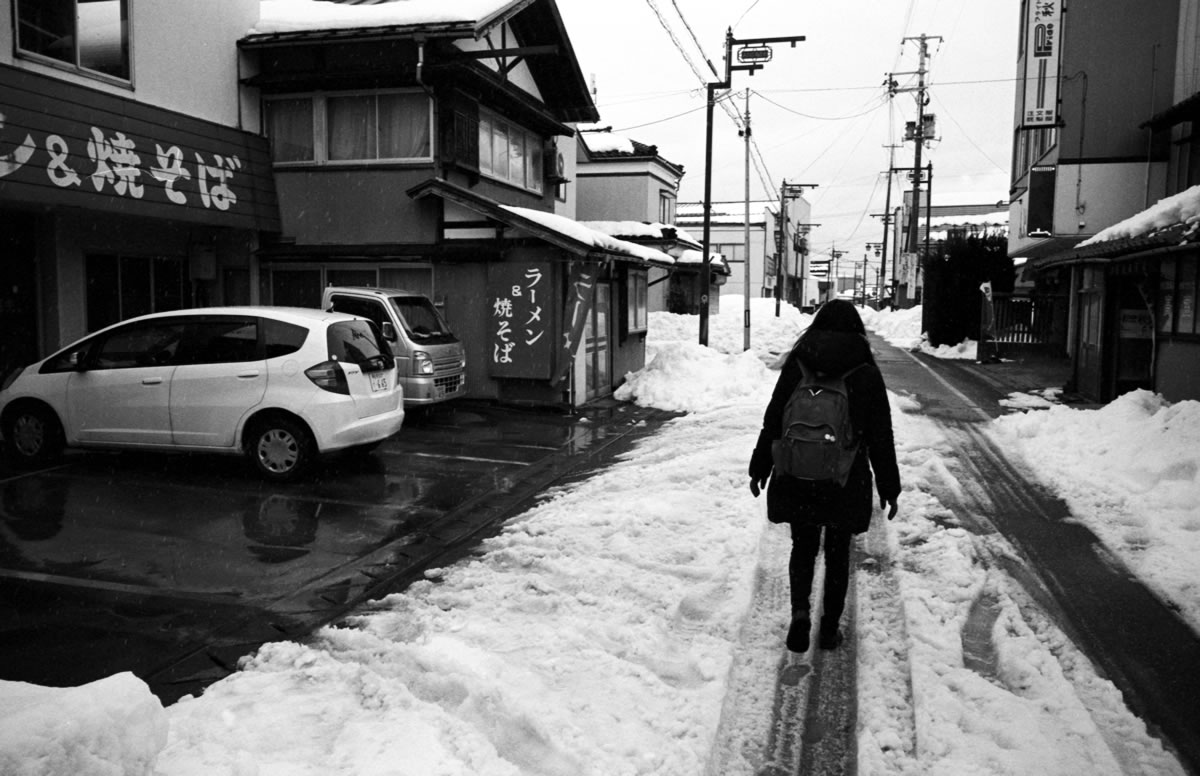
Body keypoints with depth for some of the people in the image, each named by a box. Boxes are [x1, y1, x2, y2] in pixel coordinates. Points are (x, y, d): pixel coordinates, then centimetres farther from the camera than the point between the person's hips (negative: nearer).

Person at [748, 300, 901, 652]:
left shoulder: (796, 363, -2)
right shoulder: (866, 373, -4)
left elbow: (773, 421, 0)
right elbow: (881, 436, -1)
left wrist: (759, 469, 9)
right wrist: (889, 487, 6)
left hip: (797, 478, 1)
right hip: (847, 481, 0)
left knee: (803, 547, 15)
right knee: (837, 553, 14)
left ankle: (800, 611, -5)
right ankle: (830, 628, 22)